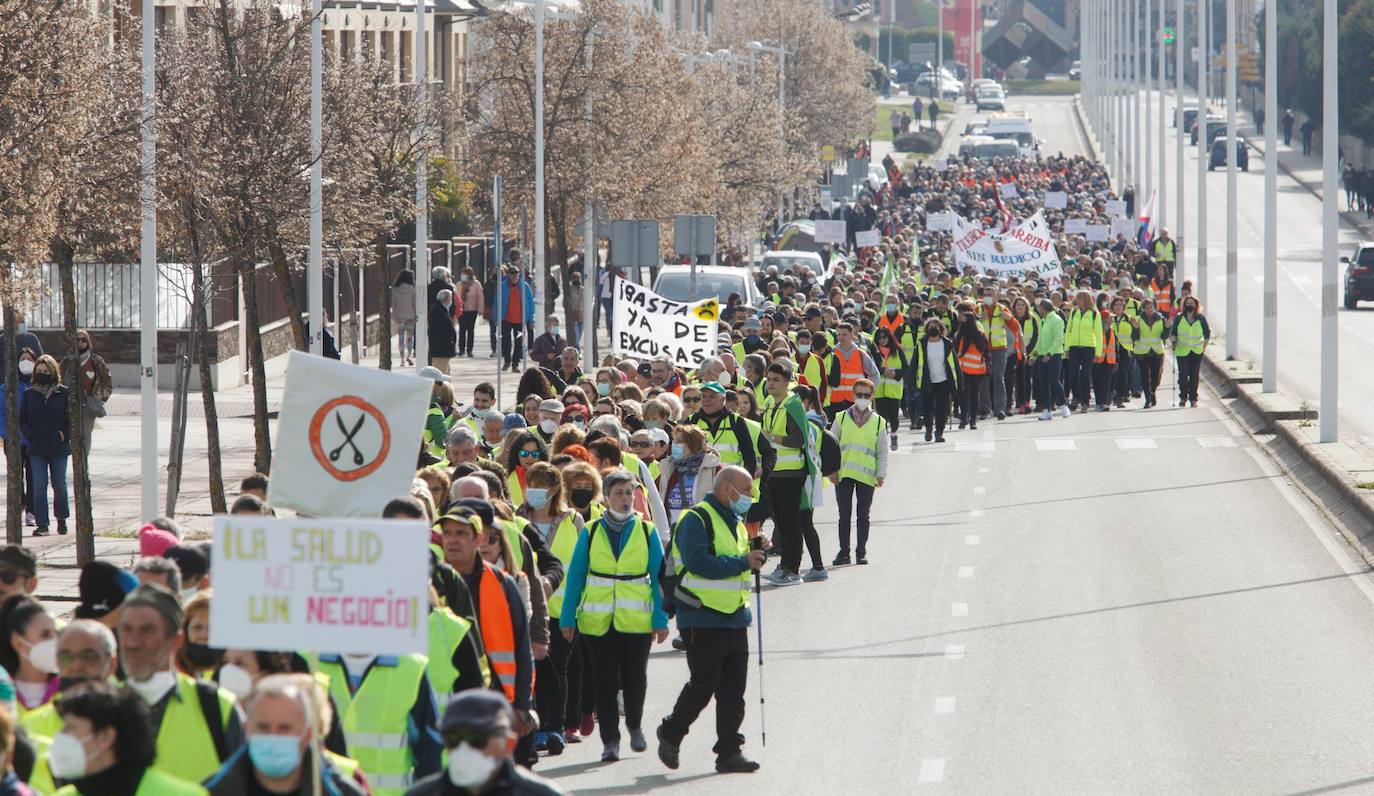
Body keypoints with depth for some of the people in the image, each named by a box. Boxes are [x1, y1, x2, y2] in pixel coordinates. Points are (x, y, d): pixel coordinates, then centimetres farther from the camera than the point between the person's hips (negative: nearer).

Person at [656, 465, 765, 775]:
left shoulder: (735, 522, 17)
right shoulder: (696, 520, -13)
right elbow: (700, 563, -25)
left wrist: (756, 551, 3)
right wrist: (743, 562, -20)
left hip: (735, 618, 8)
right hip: (703, 619, -8)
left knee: (733, 689, 6)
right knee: (703, 685, -5)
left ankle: (729, 752, 10)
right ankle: (670, 735, 16)